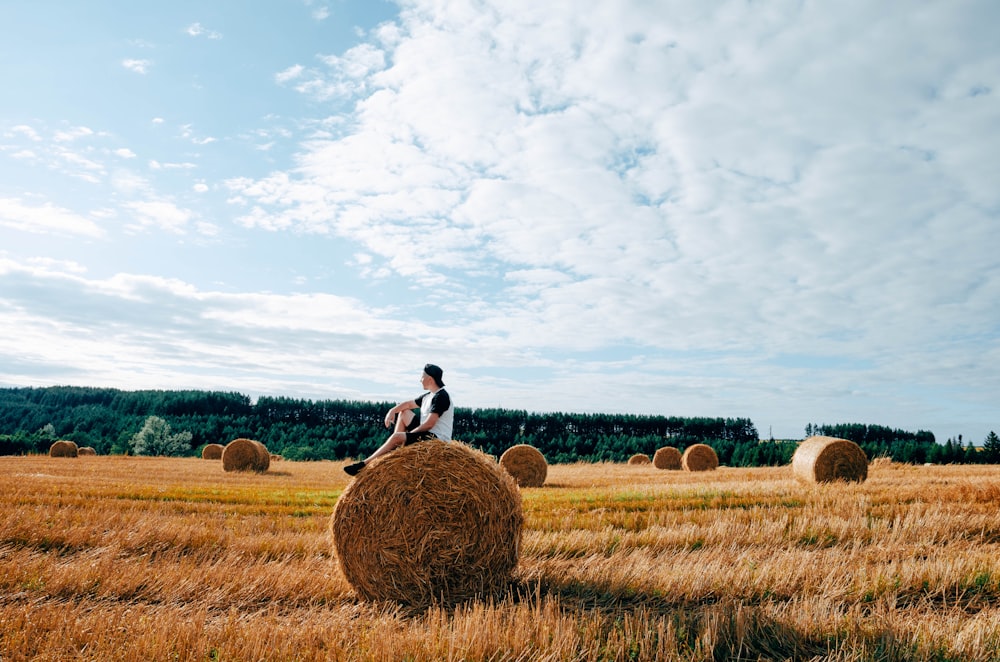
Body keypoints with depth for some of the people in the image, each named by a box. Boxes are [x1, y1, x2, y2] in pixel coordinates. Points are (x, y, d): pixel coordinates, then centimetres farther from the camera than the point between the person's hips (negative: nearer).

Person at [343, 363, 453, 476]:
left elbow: (429, 424, -22)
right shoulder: (428, 396, 13)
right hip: (426, 433, 10)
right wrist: (393, 410, 3)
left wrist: (408, 434, -13)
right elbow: (409, 404, 22)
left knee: (396, 437, -21)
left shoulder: (441, 396, -17)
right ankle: (395, 448, 8)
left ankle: (364, 464, -16)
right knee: (404, 413, 17)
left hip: (437, 437, -10)